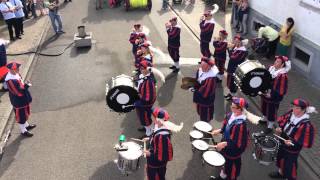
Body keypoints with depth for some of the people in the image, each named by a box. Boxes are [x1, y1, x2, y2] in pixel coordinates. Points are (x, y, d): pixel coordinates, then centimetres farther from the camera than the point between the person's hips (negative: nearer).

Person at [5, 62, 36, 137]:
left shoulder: (15, 74, -4)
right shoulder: (11, 80, -33)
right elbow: (19, 92, -30)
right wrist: (27, 85, -26)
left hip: (23, 99, 9)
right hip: (18, 101, -9)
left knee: (25, 113, 28)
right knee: (21, 116, 10)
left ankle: (26, 125, 50)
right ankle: (23, 131, 29)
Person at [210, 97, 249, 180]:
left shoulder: (240, 124, -36)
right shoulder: (231, 115, -11)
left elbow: (238, 142, -29)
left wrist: (225, 144, -27)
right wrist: (219, 130, -2)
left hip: (234, 150, -8)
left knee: (232, 166, 17)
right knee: (226, 162, 30)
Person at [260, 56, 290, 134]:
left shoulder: (283, 75, -26)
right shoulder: (271, 68, -5)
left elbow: (282, 89, -24)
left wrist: (271, 95, -23)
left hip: (274, 97, -7)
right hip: (265, 93, 7)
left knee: (272, 111, 9)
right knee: (264, 107, 26)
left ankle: (270, 127, 27)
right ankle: (265, 119, 52)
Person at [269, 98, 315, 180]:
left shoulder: (306, 125, -31)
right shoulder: (291, 113, -13)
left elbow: (306, 142, -27)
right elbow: (282, 121, 7)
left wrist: (293, 142, -36)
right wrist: (280, 128, -10)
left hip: (292, 149, -7)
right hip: (282, 143, 7)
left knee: (289, 165, 11)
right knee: (280, 158, 29)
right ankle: (281, 172, 57)